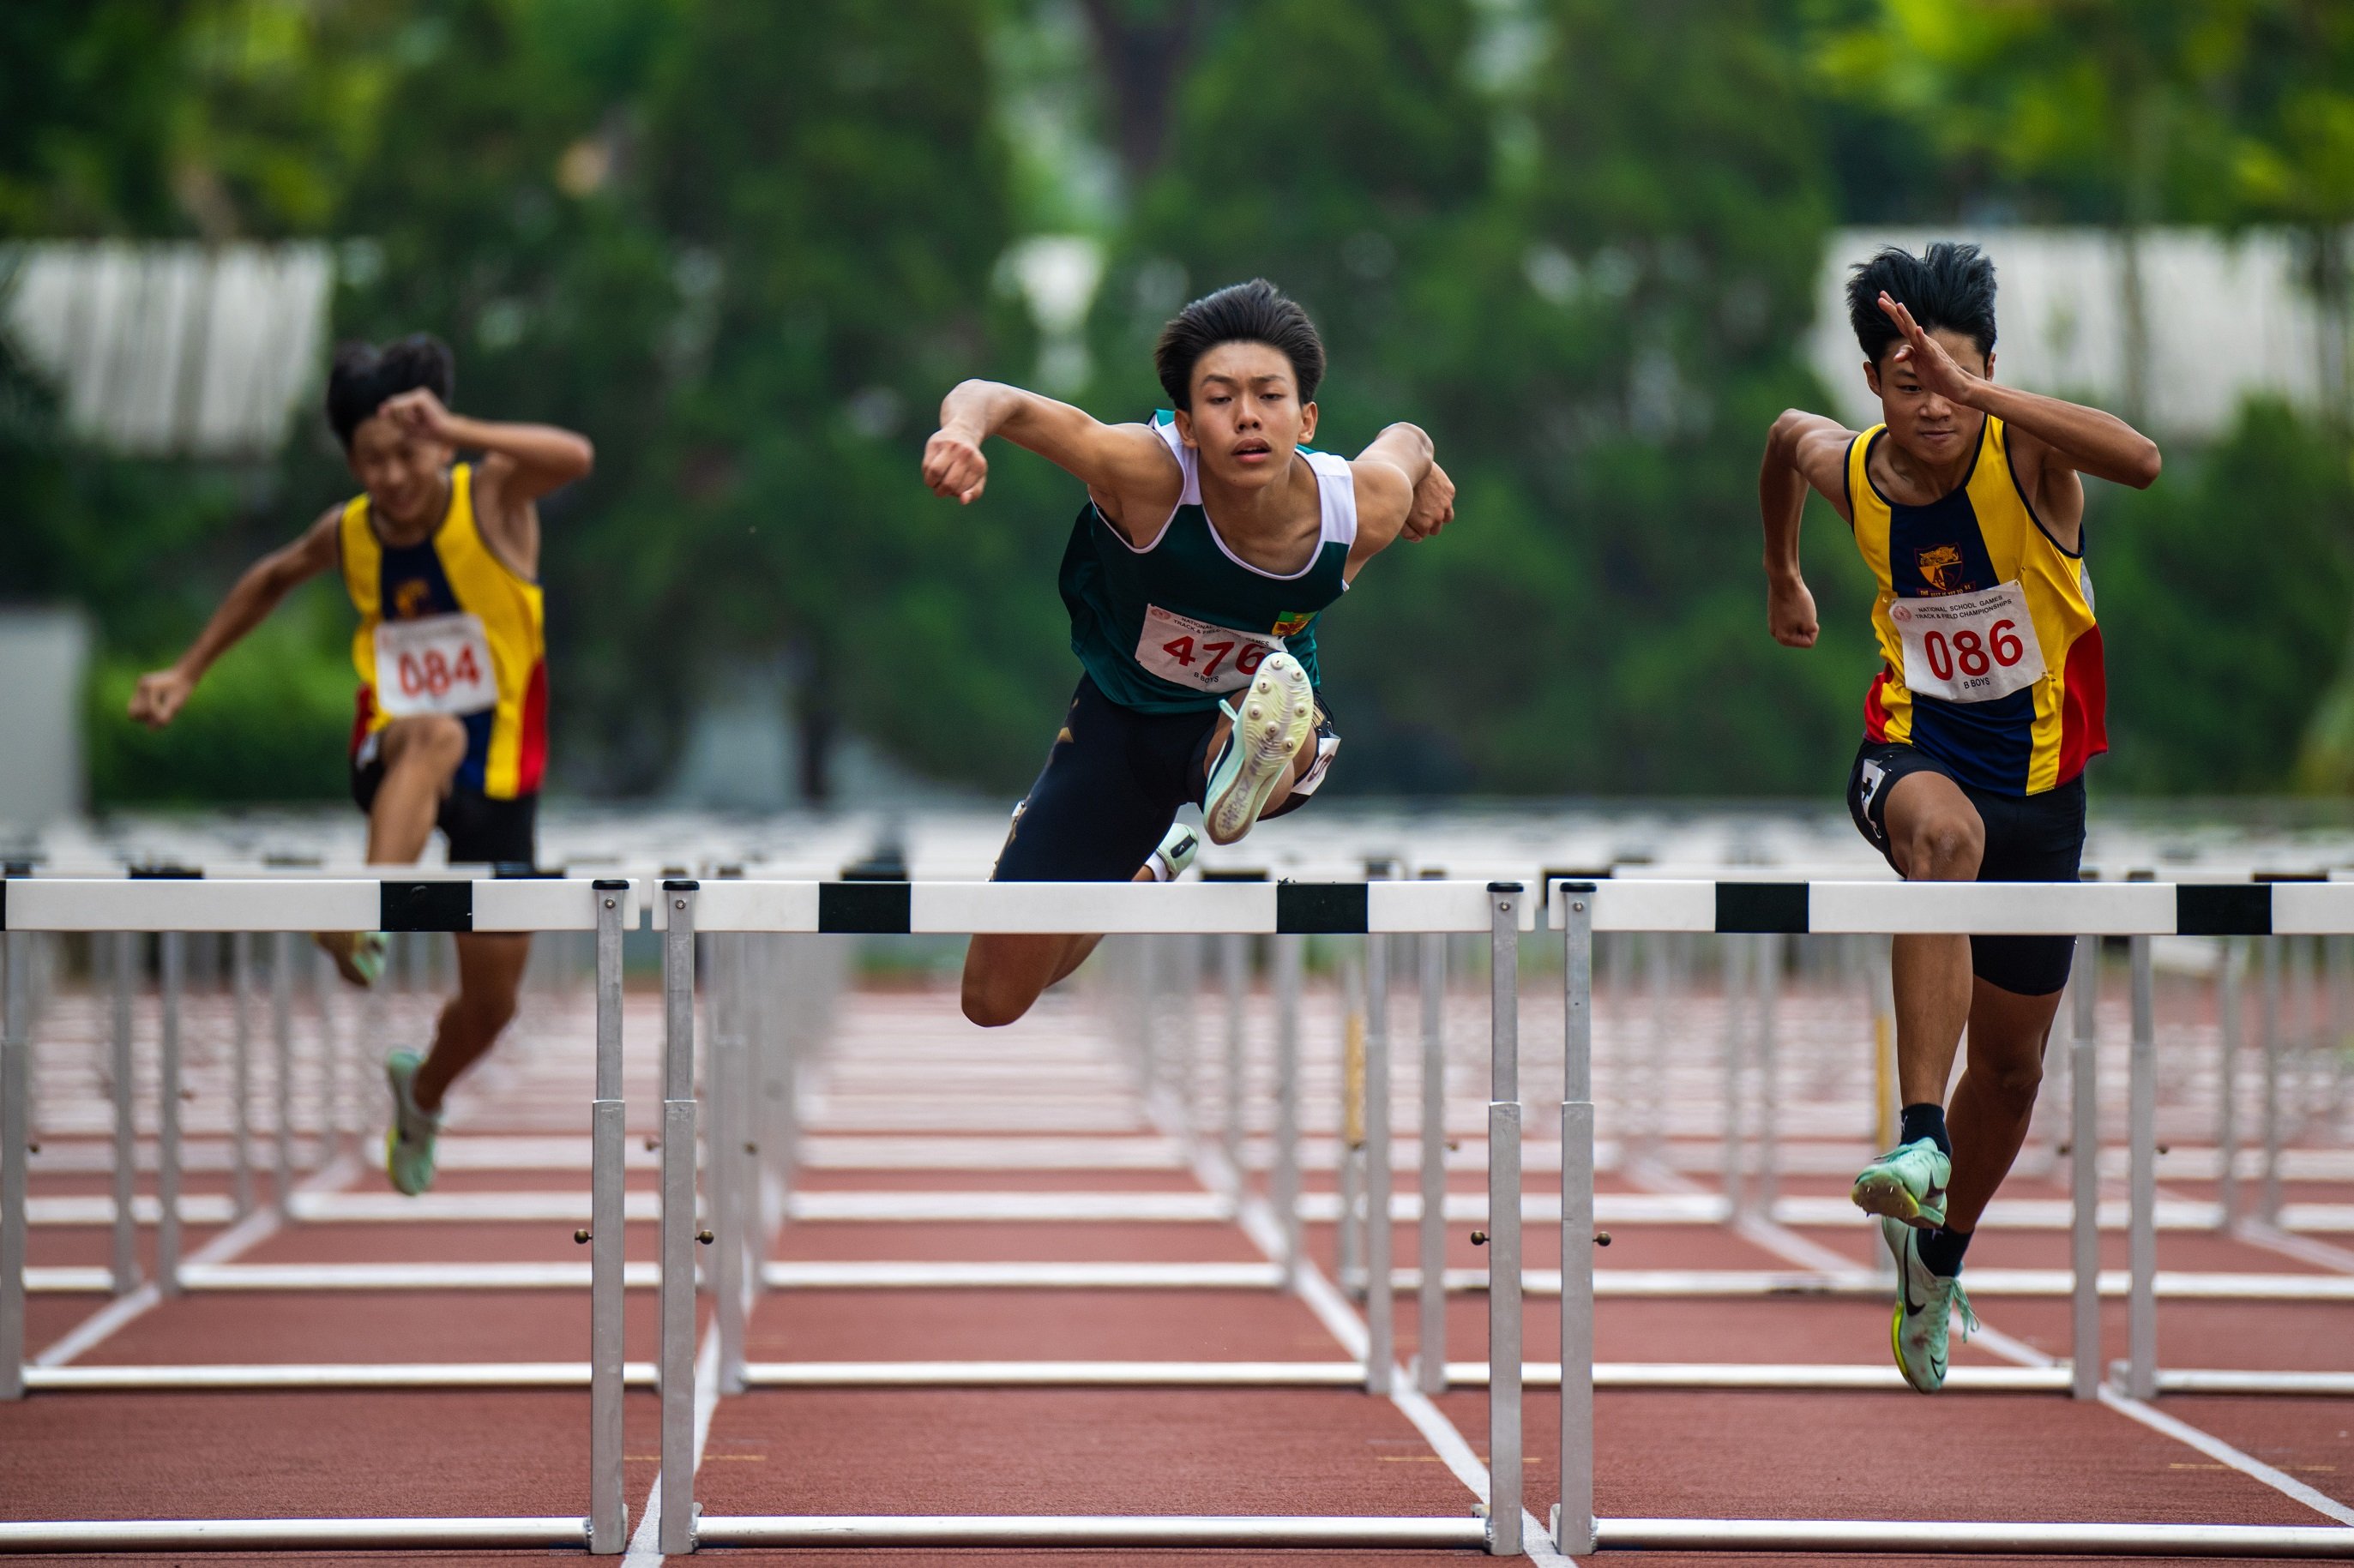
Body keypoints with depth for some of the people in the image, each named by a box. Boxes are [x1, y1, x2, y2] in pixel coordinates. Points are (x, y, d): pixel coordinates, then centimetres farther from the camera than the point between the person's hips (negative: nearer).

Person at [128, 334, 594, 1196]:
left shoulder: (492, 497, -12)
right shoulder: (349, 534, -3)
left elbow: (573, 456, -34)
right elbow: (274, 577, 20)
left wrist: (457, 430, -46)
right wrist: (185, 673, 19)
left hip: (497, 779, 0)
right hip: (394, 766, 0)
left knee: (490, 1005, 5)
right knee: (435, 734, -39)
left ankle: (423, 1091, 39)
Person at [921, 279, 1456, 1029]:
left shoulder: (1365, 508, -26)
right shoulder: (1146, 474, -33)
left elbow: (1404, 439, -3)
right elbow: (999, 401, -34)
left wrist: (1421, 469, 21)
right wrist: (964, 428, -58)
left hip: (1245, 709, -1)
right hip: (1119, 712, 1)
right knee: (994, 1001, 11)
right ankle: (1151, 872, 35)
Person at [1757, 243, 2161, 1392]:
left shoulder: (2022, 453, -20)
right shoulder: (1846, 466, -9)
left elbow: (2141, 462, -43)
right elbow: (1786, 435, 17)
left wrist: (1973, 390, -49)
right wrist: (1782, 578, 29)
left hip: (2038, 777, 0)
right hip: (1915, 749, 0)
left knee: (2012, 1060, 14)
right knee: (1945, 835, -40)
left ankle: (1940, 1254, 42)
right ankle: (1919, 1138, -47)